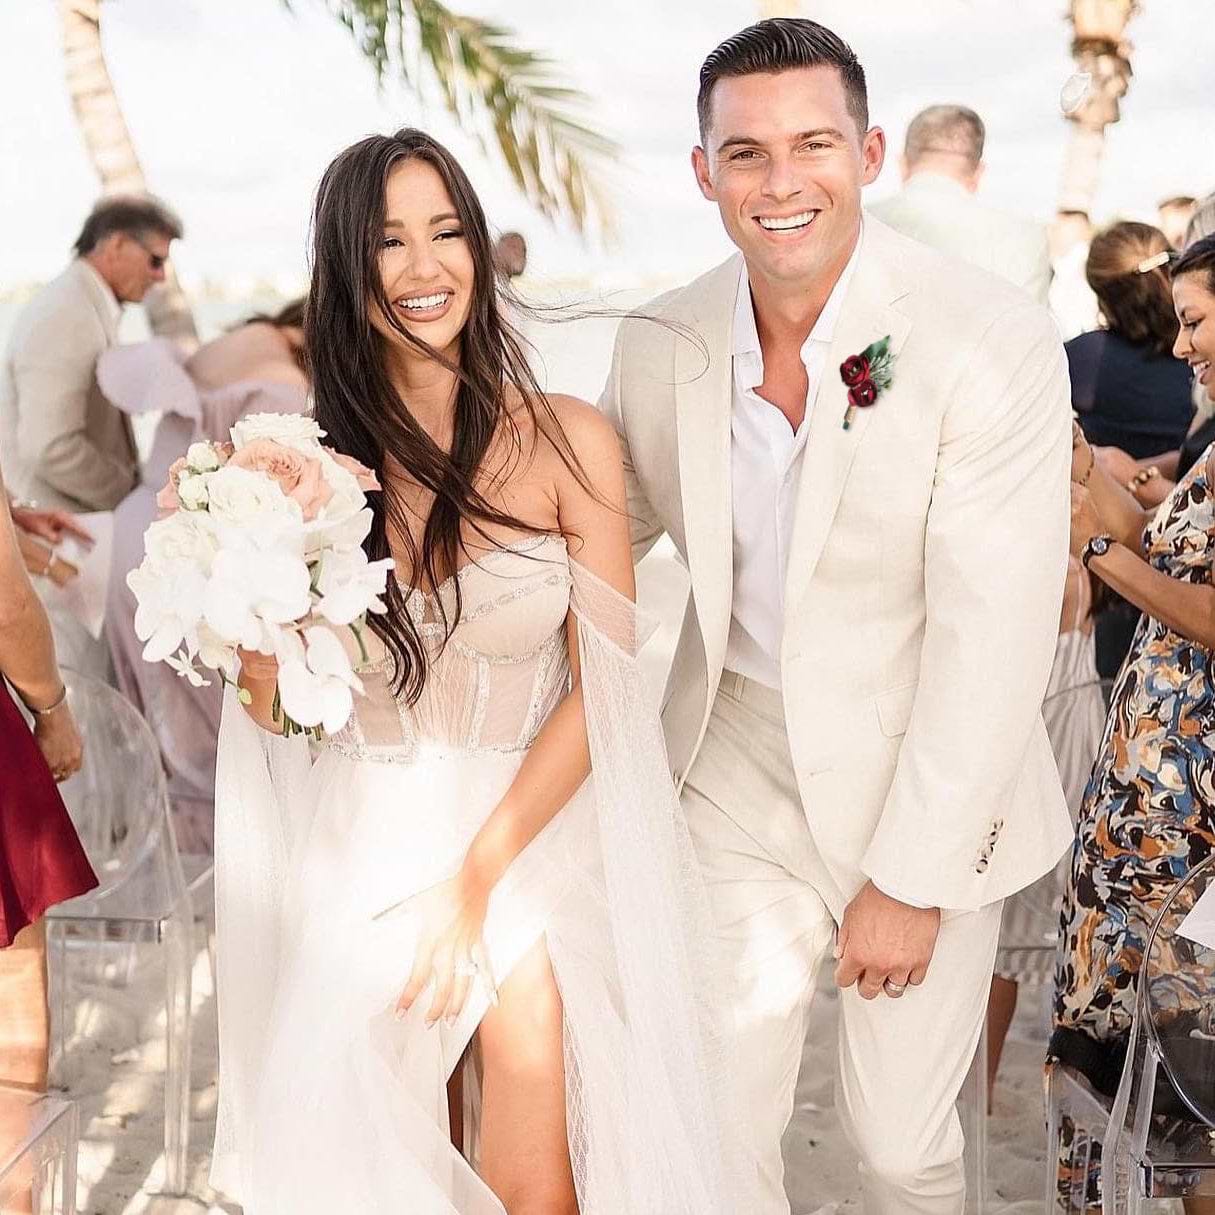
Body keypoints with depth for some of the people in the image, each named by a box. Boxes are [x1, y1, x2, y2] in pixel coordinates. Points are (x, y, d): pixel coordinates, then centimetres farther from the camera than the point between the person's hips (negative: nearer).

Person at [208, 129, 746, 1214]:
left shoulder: (568, 441, -4)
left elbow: (600, 686, -5)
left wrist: (475, 878, -11)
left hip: (534, 829, 0)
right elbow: (271, 711, 0)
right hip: (362, 841, 1)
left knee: (534, 1033, -17)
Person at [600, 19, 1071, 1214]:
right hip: (737, 765, 3)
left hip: (923, 784, -3)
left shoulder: (996, 343, -19)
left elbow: (990, 639, -18)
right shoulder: (659, 346, -6)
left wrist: (910, 881, -15)